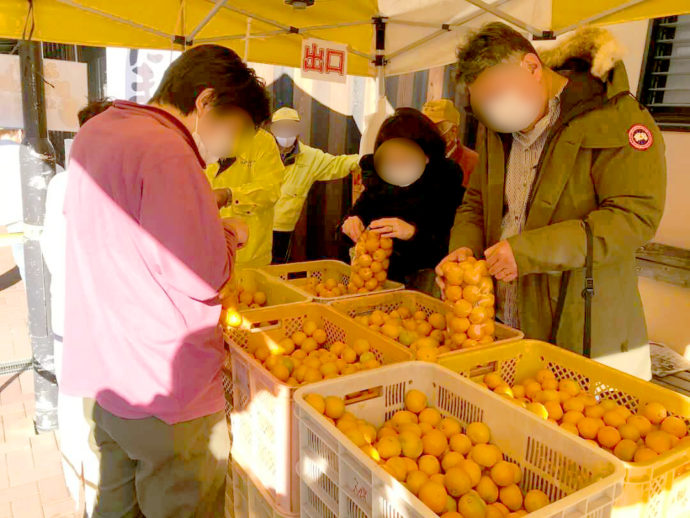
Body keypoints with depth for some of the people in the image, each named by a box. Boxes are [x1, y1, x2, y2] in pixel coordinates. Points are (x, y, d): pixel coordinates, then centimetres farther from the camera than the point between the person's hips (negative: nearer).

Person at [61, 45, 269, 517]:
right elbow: (202, 278, -25)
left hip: (102, 376, 9)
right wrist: (227, 235, -5)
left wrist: (207, 219, 10)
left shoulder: (94, 132, 8)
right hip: (165, 387, -9)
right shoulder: (167, 153, -23)